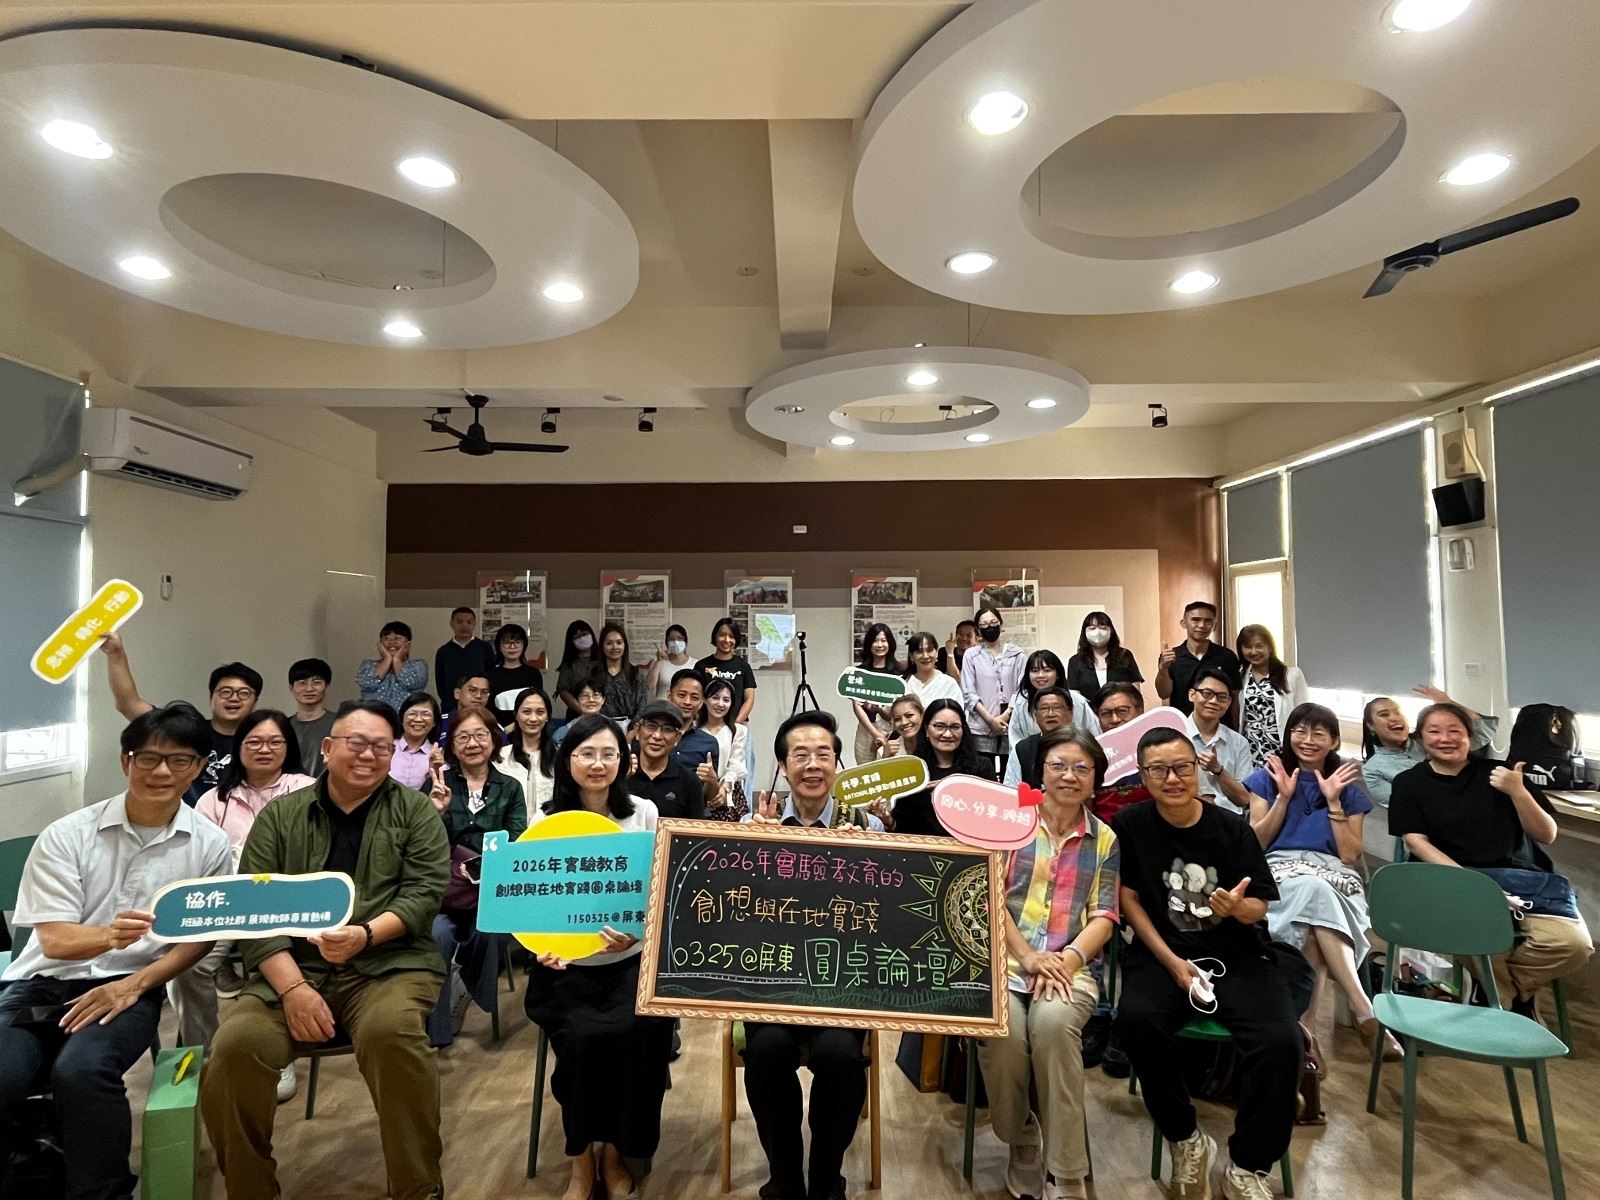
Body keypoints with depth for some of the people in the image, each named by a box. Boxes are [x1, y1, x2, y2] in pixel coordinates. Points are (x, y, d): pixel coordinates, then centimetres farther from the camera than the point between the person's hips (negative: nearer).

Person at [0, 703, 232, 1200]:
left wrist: (134, 984, -11)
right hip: (42, 984, 1)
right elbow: (54, 940, -7)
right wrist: (109, 935, -30)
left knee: (81, 1072, -29)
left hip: (129, 988, -1)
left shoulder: (209, 845, -2)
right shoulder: (66, 835, -4)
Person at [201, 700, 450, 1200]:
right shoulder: (280, 815, 10)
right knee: (235, 1047, -24)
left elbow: (425, 893, -3)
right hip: (291, 969, 3)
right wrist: (293, 987, -13)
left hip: (388, 963, -2)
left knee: (391, 1033, -32)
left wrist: (365, 934, -21)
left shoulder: (415, 811, 7)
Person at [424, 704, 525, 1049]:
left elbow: (516, 846, 0)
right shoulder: (437, 784, 7)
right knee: (438, 934, -29)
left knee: (490, 932, -30)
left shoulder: (510, 788, 9)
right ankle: (434, 1029, -11)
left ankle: (466, 988, 3)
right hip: (443, 886, 0)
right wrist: (435, 812, -18)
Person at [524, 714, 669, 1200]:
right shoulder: (546, 823, 1)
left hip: (632, 960, 0)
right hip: (568, 965, 0)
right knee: (584, 1036, -26)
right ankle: (581, 1160, 2)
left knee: (637, 1032, -25)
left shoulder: (644, 814, 1)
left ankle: (615, 1153, 3)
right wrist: (541, 943, -20)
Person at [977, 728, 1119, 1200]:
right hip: (1004, 958, -1)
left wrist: (1068, 958, -13)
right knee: (1003, 1032, -30)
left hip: (1071, 965, 1)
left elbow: (1104, 916, 5)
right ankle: (1022, 1149, -2)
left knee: (1053, 1022, -32)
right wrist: (1027, 956, -13)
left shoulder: (1104, 839, 12)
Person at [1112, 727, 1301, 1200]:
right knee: (1135, 1019, -30)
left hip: (1239, 957, 1)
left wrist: (1238, 907, -21)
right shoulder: (1129, 825, -4)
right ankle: (1186, 1140, -3)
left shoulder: (1232, 828, -3)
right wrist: (1171, 961, -10)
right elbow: (1129, 900, -1)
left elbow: (1259, 908, 3)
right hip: (1162, 954, -1)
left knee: (1282, 1040, -26)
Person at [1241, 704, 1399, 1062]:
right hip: (1280, 871, -1)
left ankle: (1307, 1026, -39)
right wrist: (1284, 797, -2)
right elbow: (1255, 843, 6)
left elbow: (1350, 855, 6)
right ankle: (1363, 1010, -41)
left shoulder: (1349, 791, 16)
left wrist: (1334, 802, -1)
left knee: (1313, 913, -38)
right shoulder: (1267, 779, 13)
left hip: (1333, 876, 1)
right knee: (1314, 891, -39)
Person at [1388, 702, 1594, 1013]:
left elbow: (1547, 835, 10)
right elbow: (1416, 841, 0)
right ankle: (1508, 1001, -4)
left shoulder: (1500, 772, 13)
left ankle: (1504, 990, 3)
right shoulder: (1409, 783, 11)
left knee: (1573, 943, -28)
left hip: (1524, 879, 3)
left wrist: (1517, 791, -8)